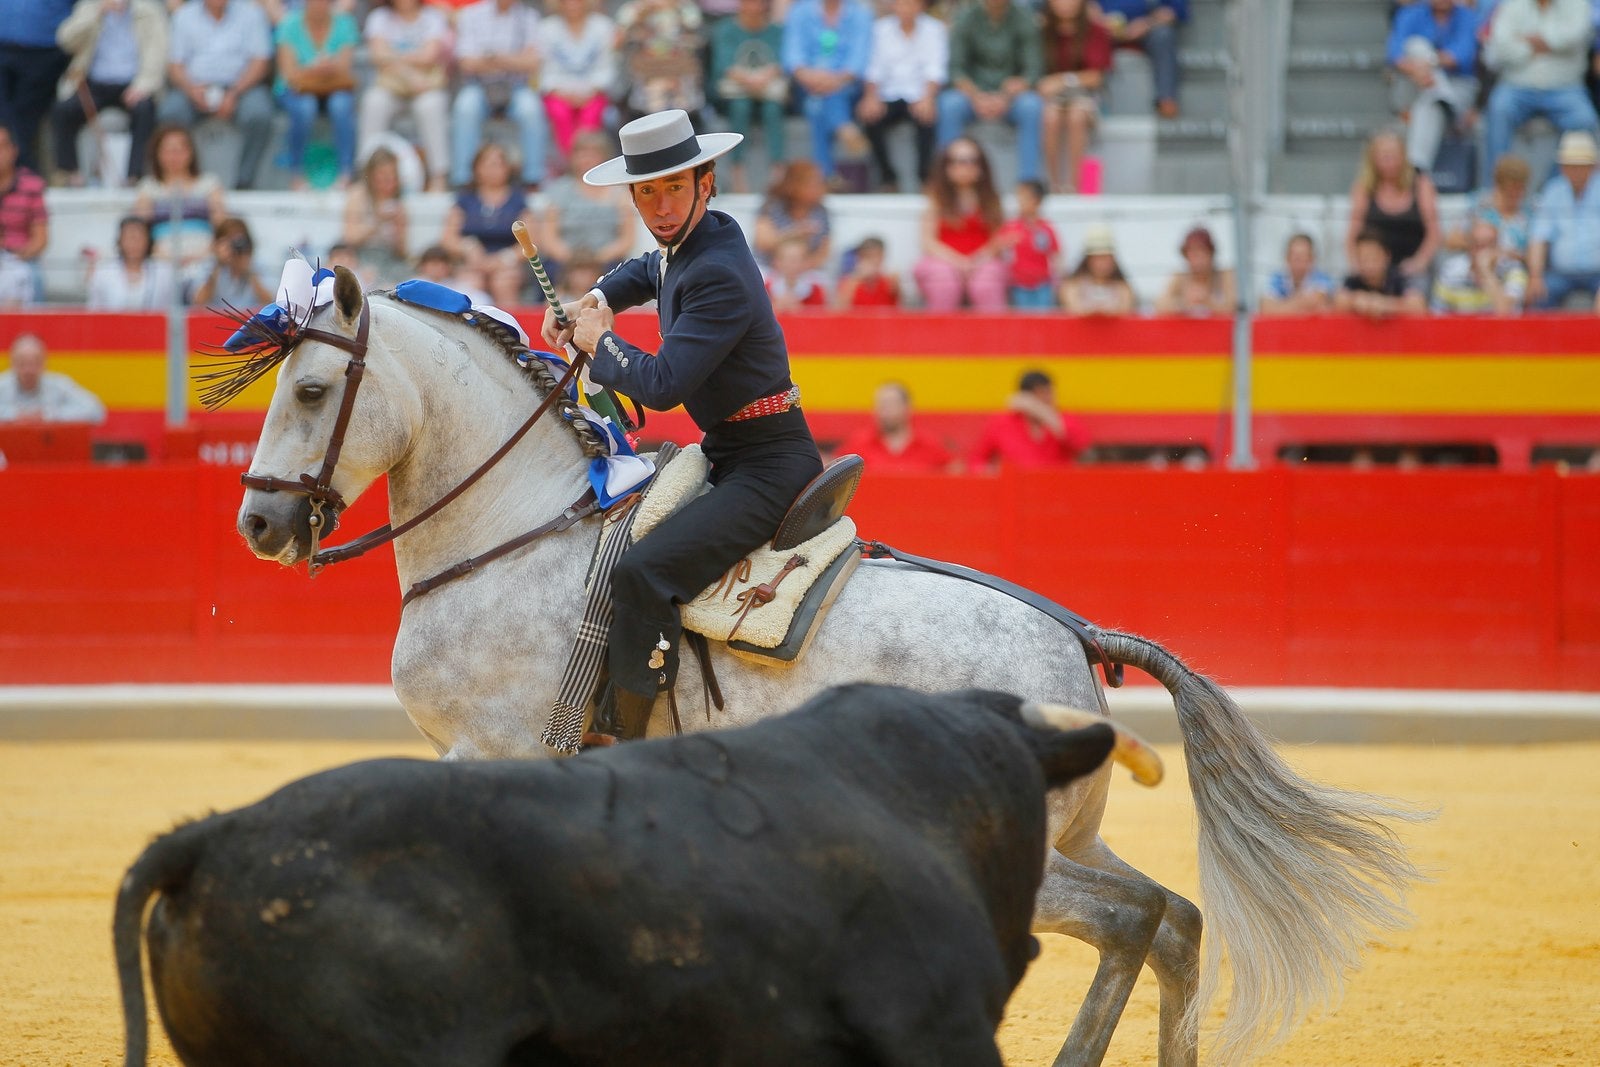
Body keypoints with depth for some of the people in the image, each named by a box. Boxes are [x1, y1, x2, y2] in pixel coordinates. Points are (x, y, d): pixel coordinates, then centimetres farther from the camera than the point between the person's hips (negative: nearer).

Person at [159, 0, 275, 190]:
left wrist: (233, 94, -15)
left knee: (258, 115, -33)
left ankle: (245, 182, -23)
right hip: (195, 87, 1)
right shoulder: (184, 16, 10)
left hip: (240, 87, -1)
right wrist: (193, 90, -16)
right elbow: (174, 65, 5)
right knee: (170, 114, -31)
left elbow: (260, 61, -1)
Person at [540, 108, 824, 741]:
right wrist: (596, 301, 16)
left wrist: (601, 342, -9)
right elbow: (648, 272, 35)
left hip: (768, 467, -11)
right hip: (725, 455, 11)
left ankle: (623, 743, -25)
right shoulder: (690, 243, 9)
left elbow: (662, 385, -26)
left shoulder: (718, 275, -21)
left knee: (640, 575, -28)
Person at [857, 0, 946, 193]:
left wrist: (927, 98, -26)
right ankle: (887, 176, -10)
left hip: (919, 96, -2)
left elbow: (935, 69, -8)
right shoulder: (881, 28, 7)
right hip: (889, 96, 2)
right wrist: (871, 96, -18)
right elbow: (875, 67, 1)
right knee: (869, 117, -26)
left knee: (926, 119, -33)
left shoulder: (934, 30, 2)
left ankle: (926, 176, -18)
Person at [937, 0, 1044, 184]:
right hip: (973, 91, 0)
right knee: (949, 104, -31)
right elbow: (956, 70, -6)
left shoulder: (1025, 21, -4)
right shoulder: (966, 18, -2)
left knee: (1031, 107, -33)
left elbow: (1033, 72, -8)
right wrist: (977, 97, -25)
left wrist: (1005, 97, -26)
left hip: (1012, 92, 0)